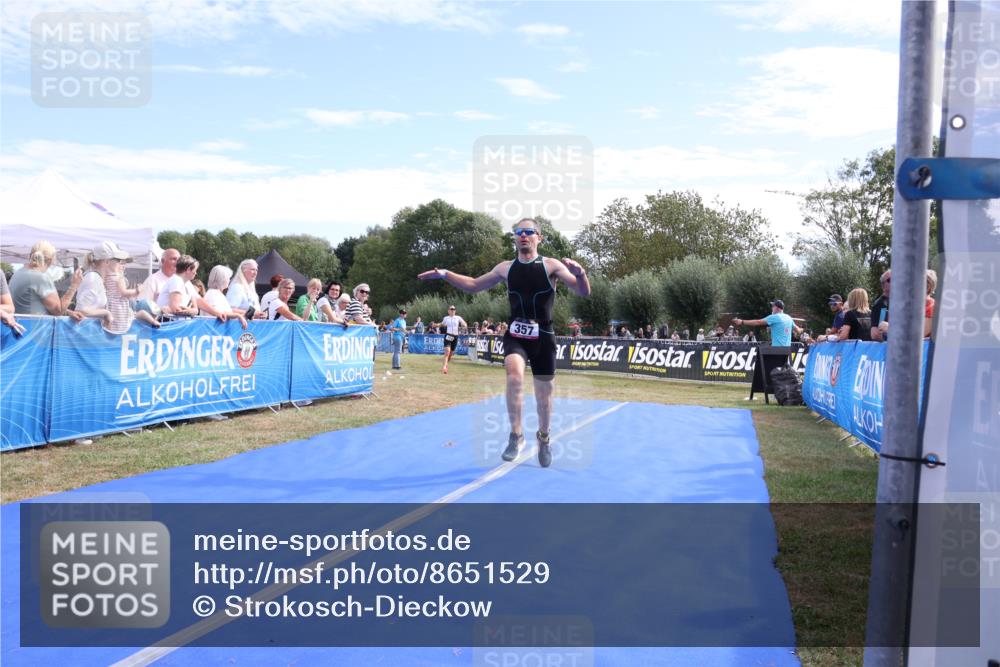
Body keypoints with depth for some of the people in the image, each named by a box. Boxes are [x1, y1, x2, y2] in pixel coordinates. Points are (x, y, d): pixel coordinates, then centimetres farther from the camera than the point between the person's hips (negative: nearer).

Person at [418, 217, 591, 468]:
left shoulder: (551, 266, -5)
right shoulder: (506, 268, 5)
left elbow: (584, 292, -12)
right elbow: (475, 285, 16)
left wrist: (580, 273, -34)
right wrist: (444, 275, 4)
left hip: (542, 338, -1)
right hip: (515, 336, 1)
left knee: (544, 395, 9)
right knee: (514, 374, -29)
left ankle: (543, 438, 36)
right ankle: (516, 434, -16)